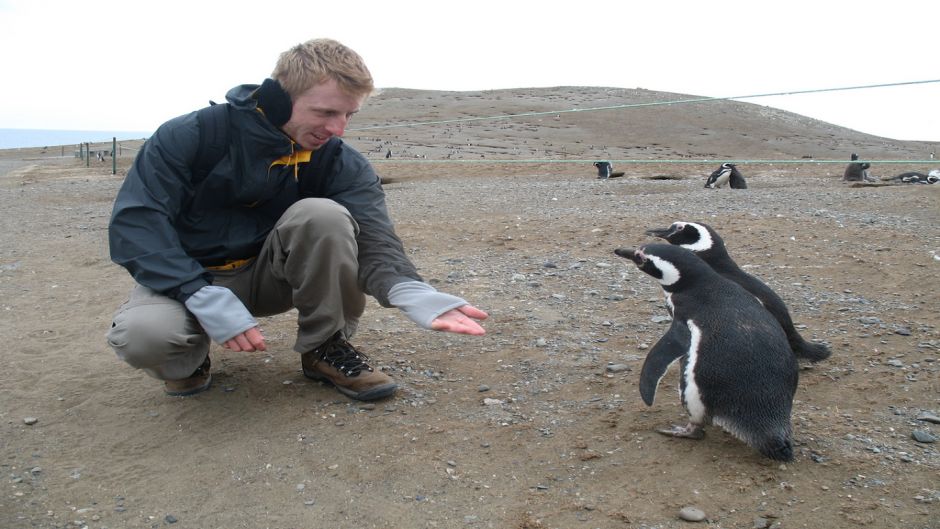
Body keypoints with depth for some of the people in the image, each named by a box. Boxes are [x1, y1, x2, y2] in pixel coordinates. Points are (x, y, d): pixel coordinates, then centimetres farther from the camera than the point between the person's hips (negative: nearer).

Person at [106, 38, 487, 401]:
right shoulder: (191, 135, -19)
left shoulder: (343, 165, -12)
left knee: (324, 215, -29)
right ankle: (189, 358, 1)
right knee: (143, 334, -36)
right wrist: (205, 298, -36)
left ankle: (325, 348, -10)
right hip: (188, 279, -1)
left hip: (267, 275, 2)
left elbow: (373, 241, -25)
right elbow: (135, 223, -22)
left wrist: (416, 297, -47)